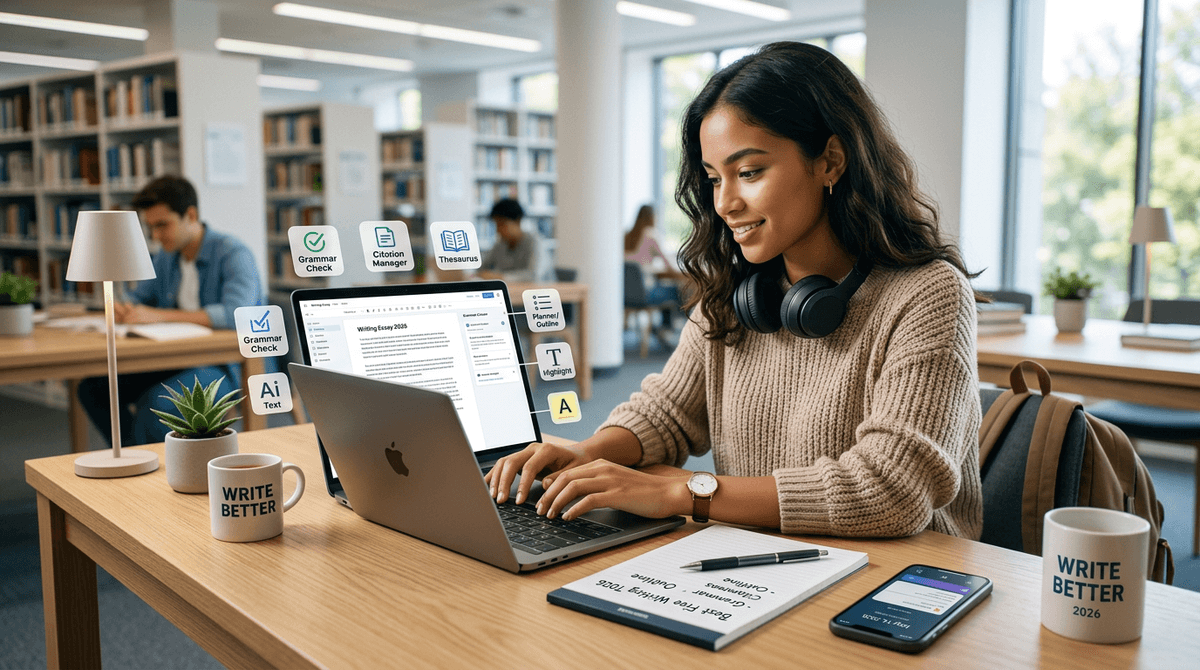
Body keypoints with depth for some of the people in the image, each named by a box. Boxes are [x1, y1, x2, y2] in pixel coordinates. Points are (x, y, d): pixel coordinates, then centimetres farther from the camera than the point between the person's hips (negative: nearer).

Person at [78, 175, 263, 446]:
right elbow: (139, 298, 24)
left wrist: (159, 315, -29)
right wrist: (122, 309, -3)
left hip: (228, 366, -8)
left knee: (158, 402, -32)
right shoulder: (166, 256, 11)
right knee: (93, 387, -4)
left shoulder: (234, 254, -14)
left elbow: (235, 313, -30)